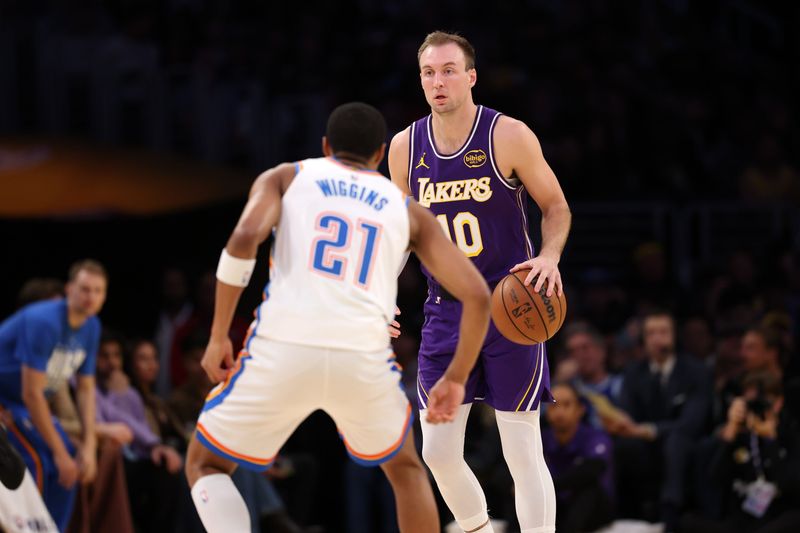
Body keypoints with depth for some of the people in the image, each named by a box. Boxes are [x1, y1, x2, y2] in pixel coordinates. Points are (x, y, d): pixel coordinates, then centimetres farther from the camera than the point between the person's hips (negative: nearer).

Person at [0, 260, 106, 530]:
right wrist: (59, 452, -25)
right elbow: (31, 394, -29)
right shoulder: (42, 322, -29)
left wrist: (89, 446, -6)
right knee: (36, 462, -22)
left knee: (70, 466, 1)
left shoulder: (90, 327, -3)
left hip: (23, 404, 9)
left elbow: (86, 389, 5)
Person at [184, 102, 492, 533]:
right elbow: (477, 295, 14)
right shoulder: (408, 210, 24)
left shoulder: (285, 177, 20)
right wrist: (456, 379, 26)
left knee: (205, 465, 20)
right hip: (363, 356, 2)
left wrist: (218, 338, 3)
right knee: (405, 467, 31)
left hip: (283, 350, -1)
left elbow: (245, 236, -2)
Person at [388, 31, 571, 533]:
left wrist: (549, 256, -19)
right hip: (446, 312, 4)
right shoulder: (406, 147, 2)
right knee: (438, 450, 3)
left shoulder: (509, 135, -10)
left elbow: (556, 206, -1)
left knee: (524, 451, -5)